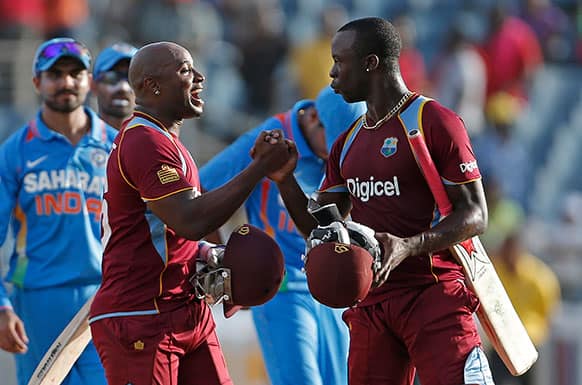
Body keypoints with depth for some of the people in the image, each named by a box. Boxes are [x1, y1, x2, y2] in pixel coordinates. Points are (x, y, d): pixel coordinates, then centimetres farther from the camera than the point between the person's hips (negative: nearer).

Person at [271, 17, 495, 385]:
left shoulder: (435, 122, -6)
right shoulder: (348, 144, 17)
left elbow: (475, 215, -11)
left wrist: (409, 246, -25)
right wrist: (285, 180, 2)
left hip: (434, 295, -7)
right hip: (371, 298, 7)